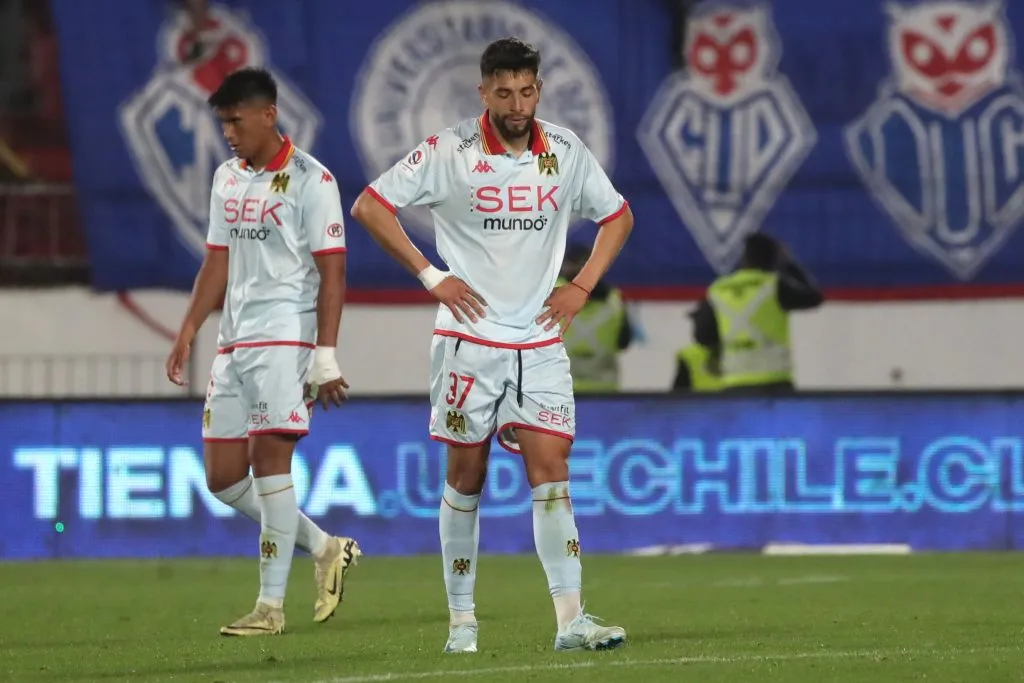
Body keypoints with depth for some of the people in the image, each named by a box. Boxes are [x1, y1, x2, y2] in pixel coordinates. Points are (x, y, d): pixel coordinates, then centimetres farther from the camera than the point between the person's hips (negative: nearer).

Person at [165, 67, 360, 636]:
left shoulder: (309, 180, -7)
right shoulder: (227, 179, 15)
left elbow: (332, 273, -9)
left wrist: (326, 356, -15)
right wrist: (189, 331, 10)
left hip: (285, 336, -8)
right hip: (234, 341, 8)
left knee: (270, 460, -13)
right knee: (223, 476, 4)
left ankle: (271, 605, -9)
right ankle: (326, 549, 19)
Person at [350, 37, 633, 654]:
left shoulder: (565, 152, 3)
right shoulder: (448, 152, -7)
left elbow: (618, 216, 18)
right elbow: (369, 206, -4)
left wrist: (583, 286, 6)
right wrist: (430, 275, -7)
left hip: (541, 343, 2)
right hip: (469, 341, -2)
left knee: (551, 470, -8)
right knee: (467, 474, 3)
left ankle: (571, 620, -13)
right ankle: (462, 619, 13)